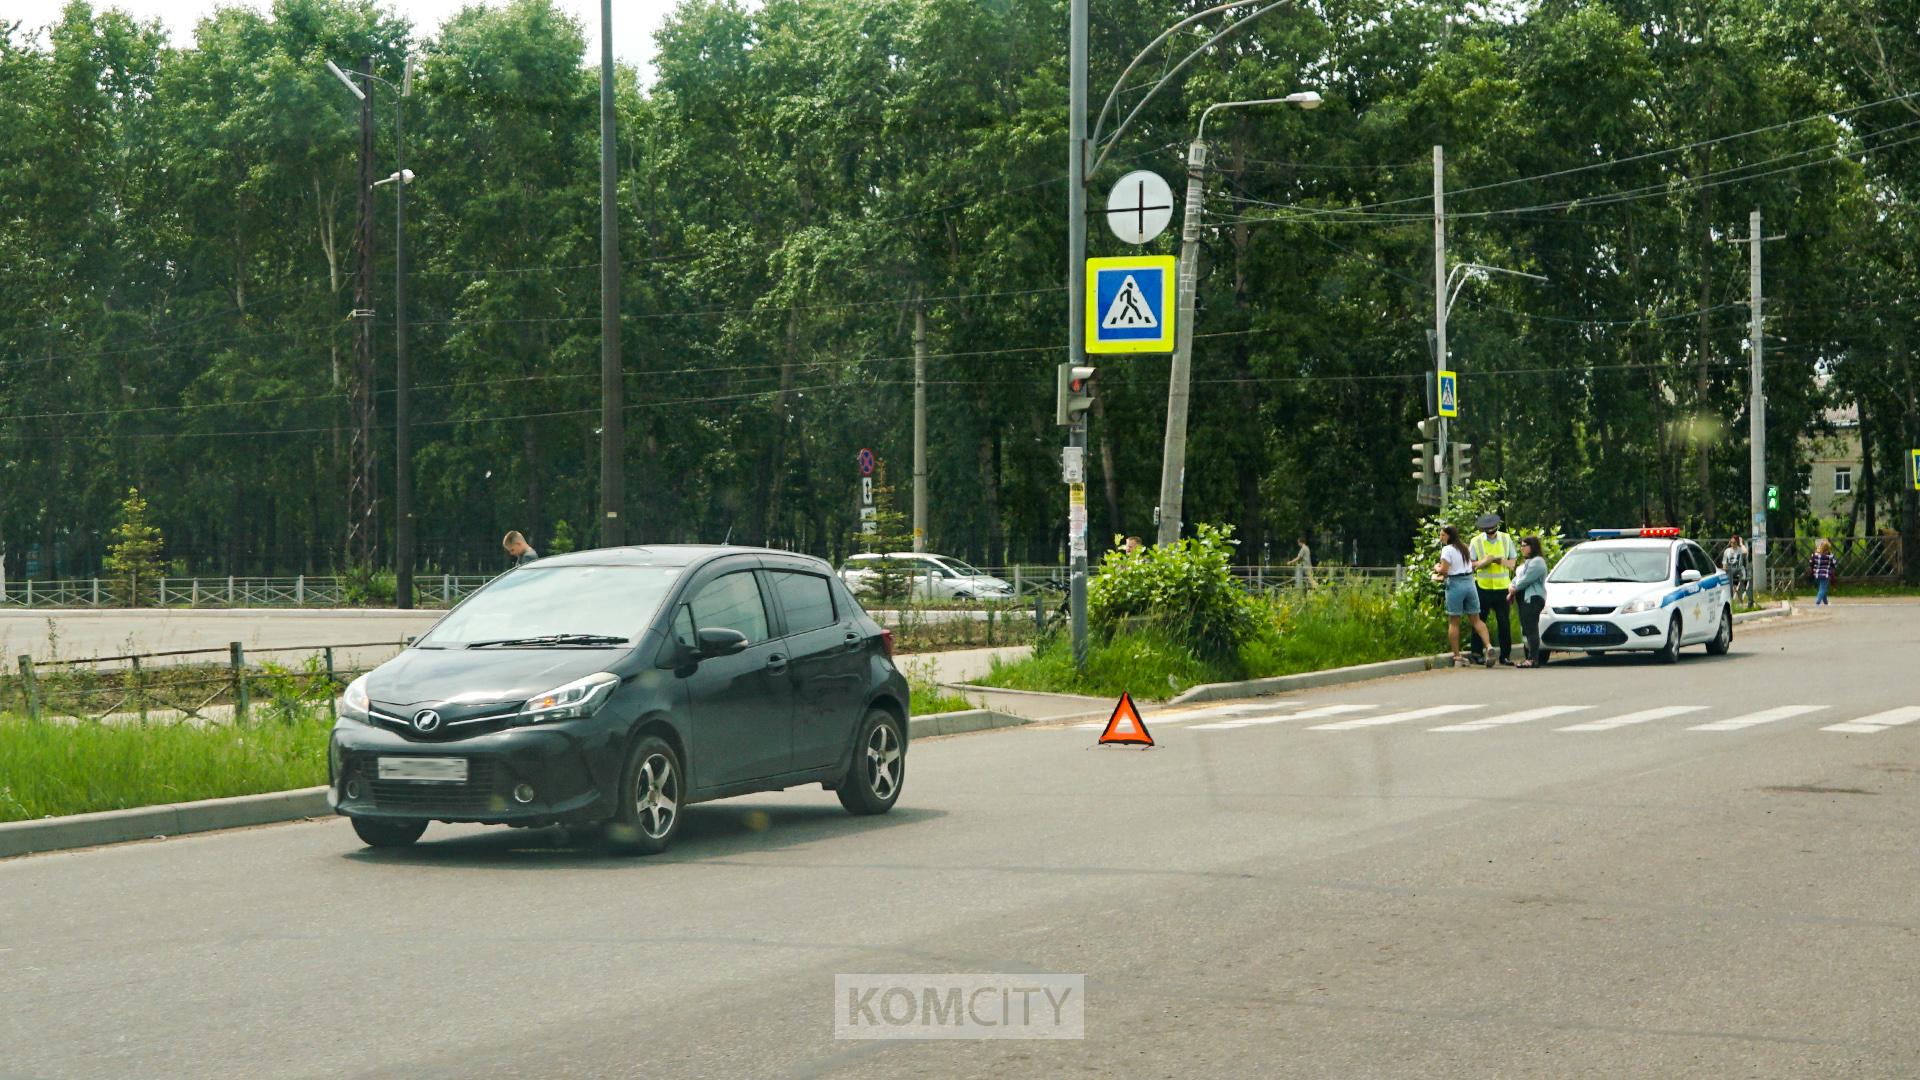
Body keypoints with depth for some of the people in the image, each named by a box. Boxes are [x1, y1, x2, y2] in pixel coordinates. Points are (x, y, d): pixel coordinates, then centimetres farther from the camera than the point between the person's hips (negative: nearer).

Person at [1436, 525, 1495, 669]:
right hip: (1470, 583, 6)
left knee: (1454, 622, 1)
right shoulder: (1465, 548, 16)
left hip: (1455, 585, -6)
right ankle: (1488, 645, -13)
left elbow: (1443, 570, -16)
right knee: (1476, 619, 8)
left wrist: (1437, 567, 7)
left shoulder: (1448, 550, -8)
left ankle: (1457, 656, -1)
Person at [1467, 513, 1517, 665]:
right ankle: (1477, 653, 9)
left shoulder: (1506, 539, 5)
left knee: (1504, 622, 1)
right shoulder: (1476, 542, 0)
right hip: (1483, 587, -1)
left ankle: (1505, 655, 6)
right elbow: (1471, 564, -2)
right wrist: (1484, 562, -21)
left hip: (1502, 587, 1)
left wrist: (1499, 560, -15)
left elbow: (1512, 563, 4)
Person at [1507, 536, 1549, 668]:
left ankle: (1533, 659, -14)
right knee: (1527, 630, 9)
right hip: (1525, 599, 11)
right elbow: (1518, 577, 24)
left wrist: (1514, 588, -4)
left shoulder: (1537, 562, -12)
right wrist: (1512, 590, 7)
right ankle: (1531, 658, 11)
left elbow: (1526, 580, -18)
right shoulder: (1528, 561, 23)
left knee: (1531, 629, -12)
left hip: (1533, 599, -11)